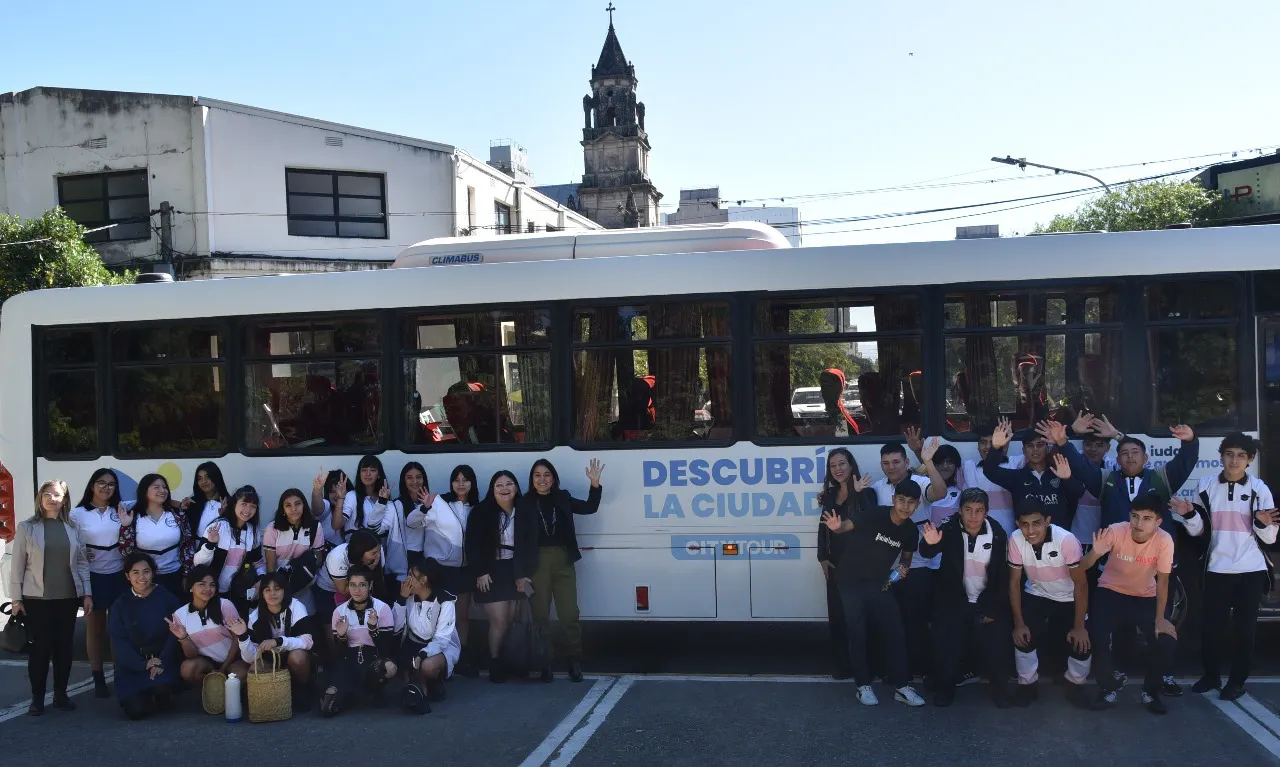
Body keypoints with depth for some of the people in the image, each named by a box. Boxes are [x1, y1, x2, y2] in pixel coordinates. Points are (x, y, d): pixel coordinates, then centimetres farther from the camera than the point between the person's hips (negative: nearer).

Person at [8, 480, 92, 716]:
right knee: (40, 647, 0)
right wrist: (16, 598, -4)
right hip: (37, 599, -2)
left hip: (67, 598, 3)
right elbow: (17, 564, -1)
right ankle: (37, 698, 13)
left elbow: (82, 562, 8)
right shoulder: (26, 527, -1)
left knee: (64, 647, 6)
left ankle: (61, 695, 19)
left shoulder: (73, 528, 6)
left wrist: (87, 593, 2)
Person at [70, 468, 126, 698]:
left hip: (119, 575, 2)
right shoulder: (78, 513, -2)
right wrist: (81, 554, -16)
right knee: (95, 627, 6)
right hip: (92, 576, -2)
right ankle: (98, 679, 12)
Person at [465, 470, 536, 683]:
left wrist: (525, 573, -1)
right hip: (491, 573, -3)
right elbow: (473, 545, -6)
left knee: (511, 620, 1)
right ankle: (495, 664, 7)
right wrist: (480, 572, -11)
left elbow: (532, 544, 4)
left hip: (515, 573, 3)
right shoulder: (481, 512, -5)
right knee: (499, 620, -7)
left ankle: (510, 662, 13)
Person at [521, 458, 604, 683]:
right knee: (540, 615, 6)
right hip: (537, 563, -2)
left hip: (563, 562, 2)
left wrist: (595, 483, -9)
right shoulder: (525, 504, -4)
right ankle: (545, 662, 14)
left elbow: (590, 508, 7)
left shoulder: (563, 498, 6)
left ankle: (574, 661, 12)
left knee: (569, 614, 2)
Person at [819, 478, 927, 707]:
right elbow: (848, 525, -31)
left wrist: (904, 569, -10)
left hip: (878, 584, 4)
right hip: (851, 581, -4)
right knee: (857, 633, -3)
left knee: (895, 632, -1)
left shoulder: (911, 530, -4)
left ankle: (902, 687, 7)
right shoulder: (875, 514, -21)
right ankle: (864, 686, 7)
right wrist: (837, 527, -55)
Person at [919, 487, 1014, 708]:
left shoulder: (997, 534, -10)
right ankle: (946, 687, 14)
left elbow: (1003, 575, -4)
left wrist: (994, 608, -6)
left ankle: (1000, 688, 18)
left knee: (996, 643, -7)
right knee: (946, 642, -10)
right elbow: (927, 553, -29)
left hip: (987, 601, 1)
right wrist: (930, 543, -52)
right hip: (954, 600, -1)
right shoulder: (950, 530, -14)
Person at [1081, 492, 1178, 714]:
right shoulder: (1116, 531, -25)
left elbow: (1162, 581, -13)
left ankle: (1151, 691, 10)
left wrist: (1160, 619, -17)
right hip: (1111, 592, -1)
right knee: (1097, 638, -22)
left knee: (1167, 641, -18)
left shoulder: (1164, 540, -23)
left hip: (1146, 597, 1)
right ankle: (1109, 687, 6)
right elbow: (1083, 567, -24)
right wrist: (1096, 553, -45)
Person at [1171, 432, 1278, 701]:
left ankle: (1237, 681, 16)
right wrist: (1189, 515, -12)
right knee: (1212, 625, 5)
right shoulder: (1206, 486, 2)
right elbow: (1199, 531, 7)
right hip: (1217, 568, 1)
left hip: (1251, 569, -1)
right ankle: (1211, 675, 22)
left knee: (1244, 627, 4)